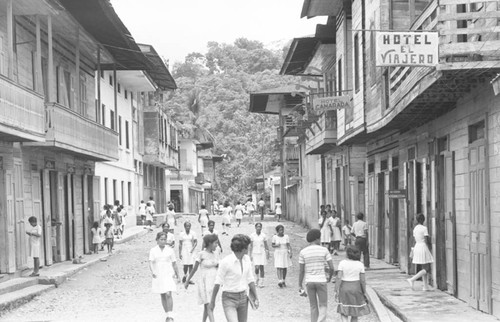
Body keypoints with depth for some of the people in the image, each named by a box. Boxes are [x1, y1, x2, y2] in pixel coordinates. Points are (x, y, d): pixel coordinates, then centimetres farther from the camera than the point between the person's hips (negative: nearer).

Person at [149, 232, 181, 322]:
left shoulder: (170, 250, 2)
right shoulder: (153, 251, 0)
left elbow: (174, 263, 10)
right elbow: (151, 262, -11)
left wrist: (177, 275, 15)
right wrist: (152, 272, -28)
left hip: (168, 275, -2)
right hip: (158, 276, 2)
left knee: (168, 295, -15)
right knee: (162, 296, 10)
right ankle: (167, 315, 23)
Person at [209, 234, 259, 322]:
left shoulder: (247, 259, 1)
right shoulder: (226, 262, -17)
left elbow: (250, 279, 9)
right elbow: (217, 283, -10)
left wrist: (256, 297, 8)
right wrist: (212, 301, -5)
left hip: (243, 298, 6)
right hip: (229, 299, -6)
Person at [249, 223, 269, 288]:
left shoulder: (264, 235, 2)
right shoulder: (252, 236, 0)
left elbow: (266, 245, 7)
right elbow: (251, 246, 3)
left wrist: (267, 254, 4)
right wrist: (250, 255, 0)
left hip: (262, 253, 0)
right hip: (255, 253, 0)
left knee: (261, 267, -5)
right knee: (256, 267, -6)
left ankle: (261, 283, 1)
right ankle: (257, 279, 21)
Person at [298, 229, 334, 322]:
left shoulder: (303, 252, -3)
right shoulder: (324, 250, -6)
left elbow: (301, 270, -1)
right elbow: (331, 267, -6)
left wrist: (300, 286, 5)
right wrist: (330, 277, 14)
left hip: (309, 282, 2)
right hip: (321, 281, -2)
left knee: (313, 306, 16)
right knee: (323, 306, 8)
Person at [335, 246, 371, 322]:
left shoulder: (342, 263, -10)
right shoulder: (360, 265, -6)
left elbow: (338, 277, -14)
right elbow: (363, 280, -7)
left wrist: (336, 291, -11)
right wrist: (364, 292, 4)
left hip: (344, 289, -1)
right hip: (356, 289, 1)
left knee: (344, 312, 8)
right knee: (355, 313, 14)